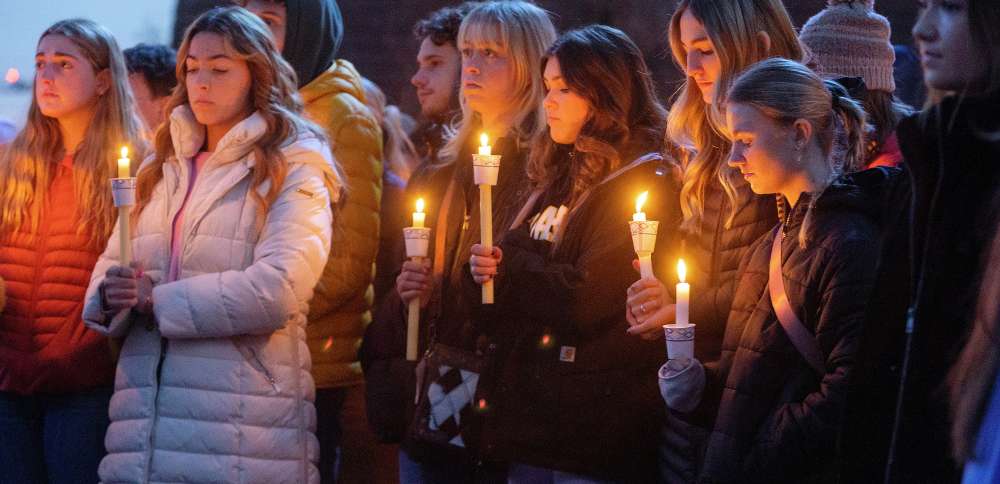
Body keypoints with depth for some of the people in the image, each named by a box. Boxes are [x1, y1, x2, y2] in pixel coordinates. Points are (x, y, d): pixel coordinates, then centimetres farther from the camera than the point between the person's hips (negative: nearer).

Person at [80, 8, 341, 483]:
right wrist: (110, 294, -7)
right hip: (145, 412, 5)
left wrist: (159, 301, -9)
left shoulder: (292, 167, 0)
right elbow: (113, 263, 18)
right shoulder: (161, 167, 20)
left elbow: (279, 288, -14)